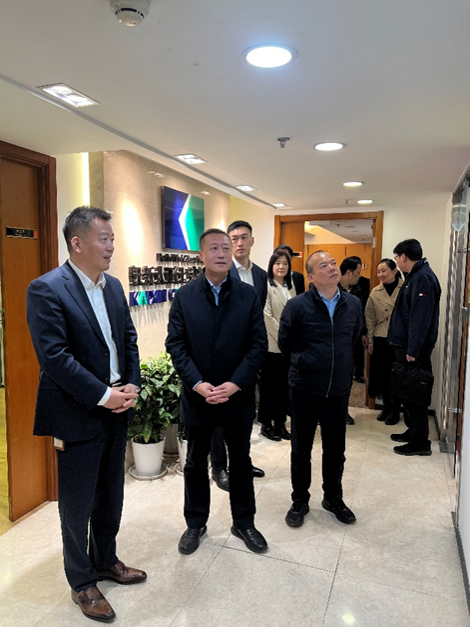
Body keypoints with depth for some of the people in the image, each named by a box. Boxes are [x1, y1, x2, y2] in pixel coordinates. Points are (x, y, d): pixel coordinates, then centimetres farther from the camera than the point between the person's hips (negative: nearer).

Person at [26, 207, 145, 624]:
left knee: (111, 496, 21)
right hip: (78, 416, -6)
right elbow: (55, 356, -22)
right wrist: (103, 396, -19)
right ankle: (82, 582, 34)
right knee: (78, 503, 12)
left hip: (116, 409, 7)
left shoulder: (114, 286, 6)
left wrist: (131, 385, -3)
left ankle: (106, 561, 44)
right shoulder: (47, 289, -16)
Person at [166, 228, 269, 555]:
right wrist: (197, 383, -16)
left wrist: (235, 384, -16)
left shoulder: (249, 295, -3)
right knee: (196, 463, 16)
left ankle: (244, 523, 37)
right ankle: (196, 523, 38)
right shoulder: (185, 296, -3)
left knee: (241, 461, 17)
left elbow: (258, 344, -7)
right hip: (197, 395, 0)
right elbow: (176, 344, -5)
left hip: (238, 395, 0)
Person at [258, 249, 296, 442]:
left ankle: (280, 423, 22)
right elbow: (267, 316, -15)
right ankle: (266, 425, 15)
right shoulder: (266, 286, -10)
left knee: (283, 384, 11)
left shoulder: (290, 287, 13)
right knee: (269, 384, 3)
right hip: (271, 344, -6)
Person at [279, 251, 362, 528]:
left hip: (339, 389, 3)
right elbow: (285, 343, 1)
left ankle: (333, 498, 39)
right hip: (304, 389, -3)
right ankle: (300, 501, 32)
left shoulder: (353, 304, 0)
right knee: (301, 448, 12)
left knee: (336, 448, 16)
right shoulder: (297, 306, -12)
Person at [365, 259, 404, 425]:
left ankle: (395, 410, 22)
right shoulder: (375, 292, 4)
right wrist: (370, 340, 3)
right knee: (382, 374, 9)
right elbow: (369, 318, 6)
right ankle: (386, 406, 27)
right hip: (380, 340, 3)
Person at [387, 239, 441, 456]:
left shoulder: (423, 278, -17)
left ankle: (420, 441, 9)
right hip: (405, 345, 10)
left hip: (414, 349, -10)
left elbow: (420, 318, -24)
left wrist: (413, 350, -24)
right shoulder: (414, 276, 14)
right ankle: (414, 431, 30)